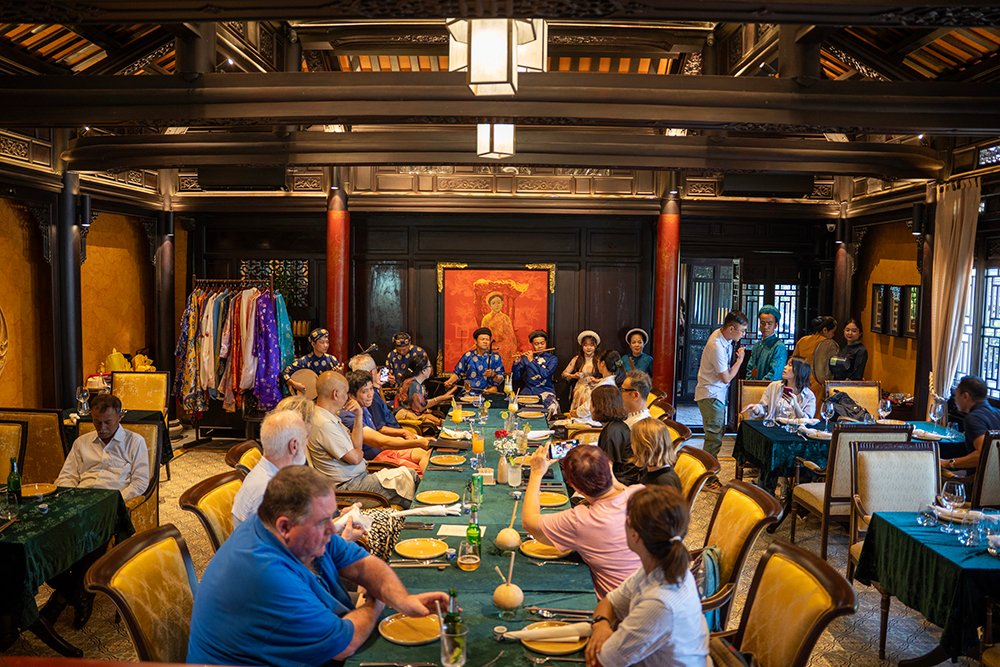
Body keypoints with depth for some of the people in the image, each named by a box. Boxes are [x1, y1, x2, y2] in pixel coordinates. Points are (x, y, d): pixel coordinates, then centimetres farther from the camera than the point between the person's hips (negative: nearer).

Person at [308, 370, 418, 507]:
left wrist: (359, 416, 1)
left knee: (410, 474, 3)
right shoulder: (324, 424, -23)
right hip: (348, 484, -10)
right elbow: (355, 458, -20)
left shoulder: (330, 417, 10)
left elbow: (357, 446, 11)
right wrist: (360, 452, 3)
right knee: (404, 479, -10)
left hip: (359, 475, 10)